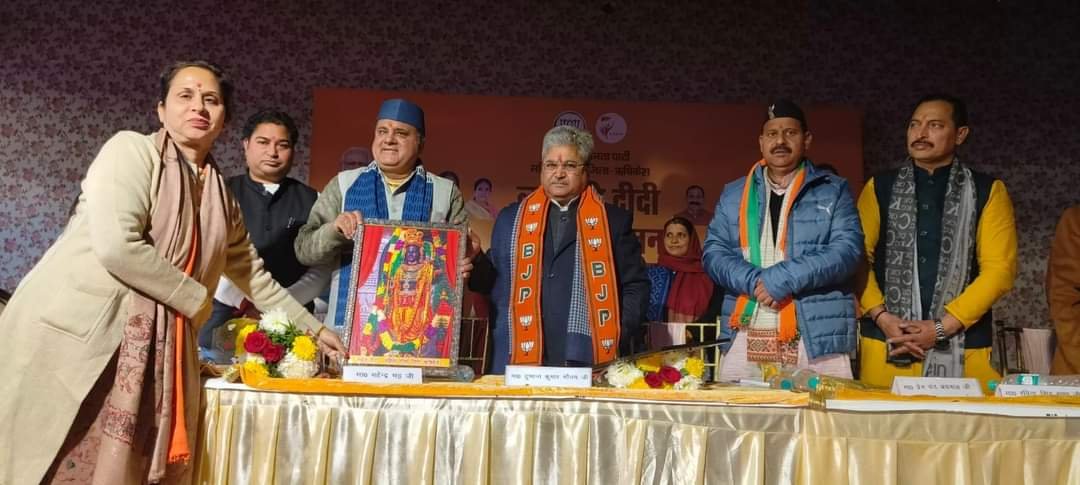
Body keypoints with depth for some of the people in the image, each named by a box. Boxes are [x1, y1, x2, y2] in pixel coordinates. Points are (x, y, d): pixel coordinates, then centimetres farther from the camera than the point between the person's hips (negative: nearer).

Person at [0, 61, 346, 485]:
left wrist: (311, 329, 23)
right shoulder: (131, 150, -5)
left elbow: (253, 273, 23)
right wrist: (198, 299, -8)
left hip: (152, 348, 6)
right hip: (74, 334, -5)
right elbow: (116, 246, -17)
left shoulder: (221, 197, 14)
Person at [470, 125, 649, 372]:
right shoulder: (510, 218, 14)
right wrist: (475, 261, -4)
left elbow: (635, 285, 8)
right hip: (521, 357, 1)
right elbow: (494, 280, 15)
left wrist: (622, 338, -3)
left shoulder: (613, 220, 9)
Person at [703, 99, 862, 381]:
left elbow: (848, 249, -4)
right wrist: (753, 281, -12)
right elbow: (713, 252, 8)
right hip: (746, 339, 2)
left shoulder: (834, 191, 8)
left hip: (818, 338, -2)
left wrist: (783, 278, -15)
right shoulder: (734, 194, 15)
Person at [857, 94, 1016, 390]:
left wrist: (943, 327, -10)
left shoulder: (987, 191, 5)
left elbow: (999, 268, -2)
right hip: (886, 344, 1)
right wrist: (881, 316, -10)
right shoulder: (879, 188, 9)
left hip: (962, 346, -1)